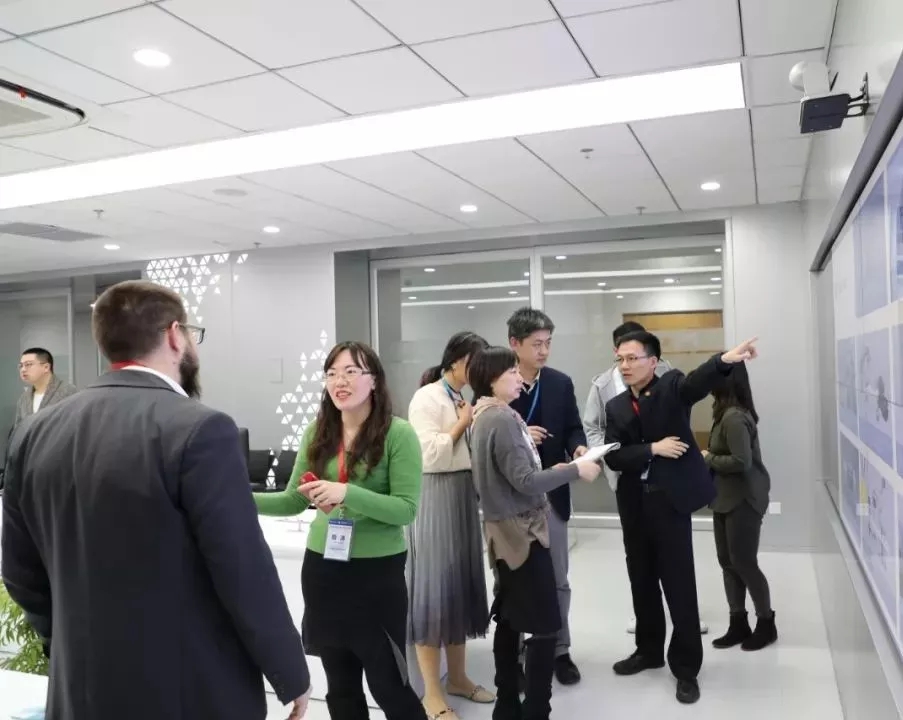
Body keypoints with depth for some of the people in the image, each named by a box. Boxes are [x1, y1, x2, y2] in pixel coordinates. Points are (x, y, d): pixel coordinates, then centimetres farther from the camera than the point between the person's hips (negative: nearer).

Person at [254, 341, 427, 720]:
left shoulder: (398, 433, -12)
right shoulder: (317, 432, 2)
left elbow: (407, 509, -16)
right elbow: (293, 500, 4)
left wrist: (348, 493, -26)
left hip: (378, 572, -4)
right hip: (323, 569, 5)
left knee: (387, 683, 6)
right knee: (340, 684, 17)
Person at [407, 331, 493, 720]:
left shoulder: (465, 400, 12)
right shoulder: (426, 398, -11)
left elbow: (474, 450, 11)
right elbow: (429, 454, -21)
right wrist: (462, 424, -12)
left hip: (465, 495, 8)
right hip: (435, 497, -8)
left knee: (462, 583, 13)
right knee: (435, 587, -1)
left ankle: (457, 676, 28)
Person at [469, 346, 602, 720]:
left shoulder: (486, 416, 10)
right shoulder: (503, 419, -19)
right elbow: (525, 483, -22)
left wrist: (550, 471, 9)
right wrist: (575, 470, -13)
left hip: (507, 530, 10)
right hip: (523, 531, -10)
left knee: (509, 622, 14)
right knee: (546, 627, -4)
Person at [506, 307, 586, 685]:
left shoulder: (561, 383, 2)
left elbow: (573, 428, 5)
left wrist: (579, 449, -16)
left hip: (550, 493, 2)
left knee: (557, 578, 11)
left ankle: (559, 650, 26)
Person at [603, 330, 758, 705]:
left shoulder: (672, 387, -5)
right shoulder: (615, 406, 6)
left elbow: (698, 381, -28)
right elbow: (613, 457, -3)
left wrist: (726, 359, -48)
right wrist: (653, 449, -17)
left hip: (670, 500, -5)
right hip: (634, 504, 5)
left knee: (679, 585, 2)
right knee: (642, 582, 17)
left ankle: (686, 667, 17)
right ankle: (649, 650, 36)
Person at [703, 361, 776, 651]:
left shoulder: (735, 417, -23)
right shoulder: (728, 413, 7)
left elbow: (741, 461, -27)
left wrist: (708, 459, -14)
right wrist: (710, 457, -3)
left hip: (743, 500, -9)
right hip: (726, 499, 9)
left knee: (744, 562, 3)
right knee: (727, 561, 12)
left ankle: (766, 624, 21)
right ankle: (738, 624, 23)